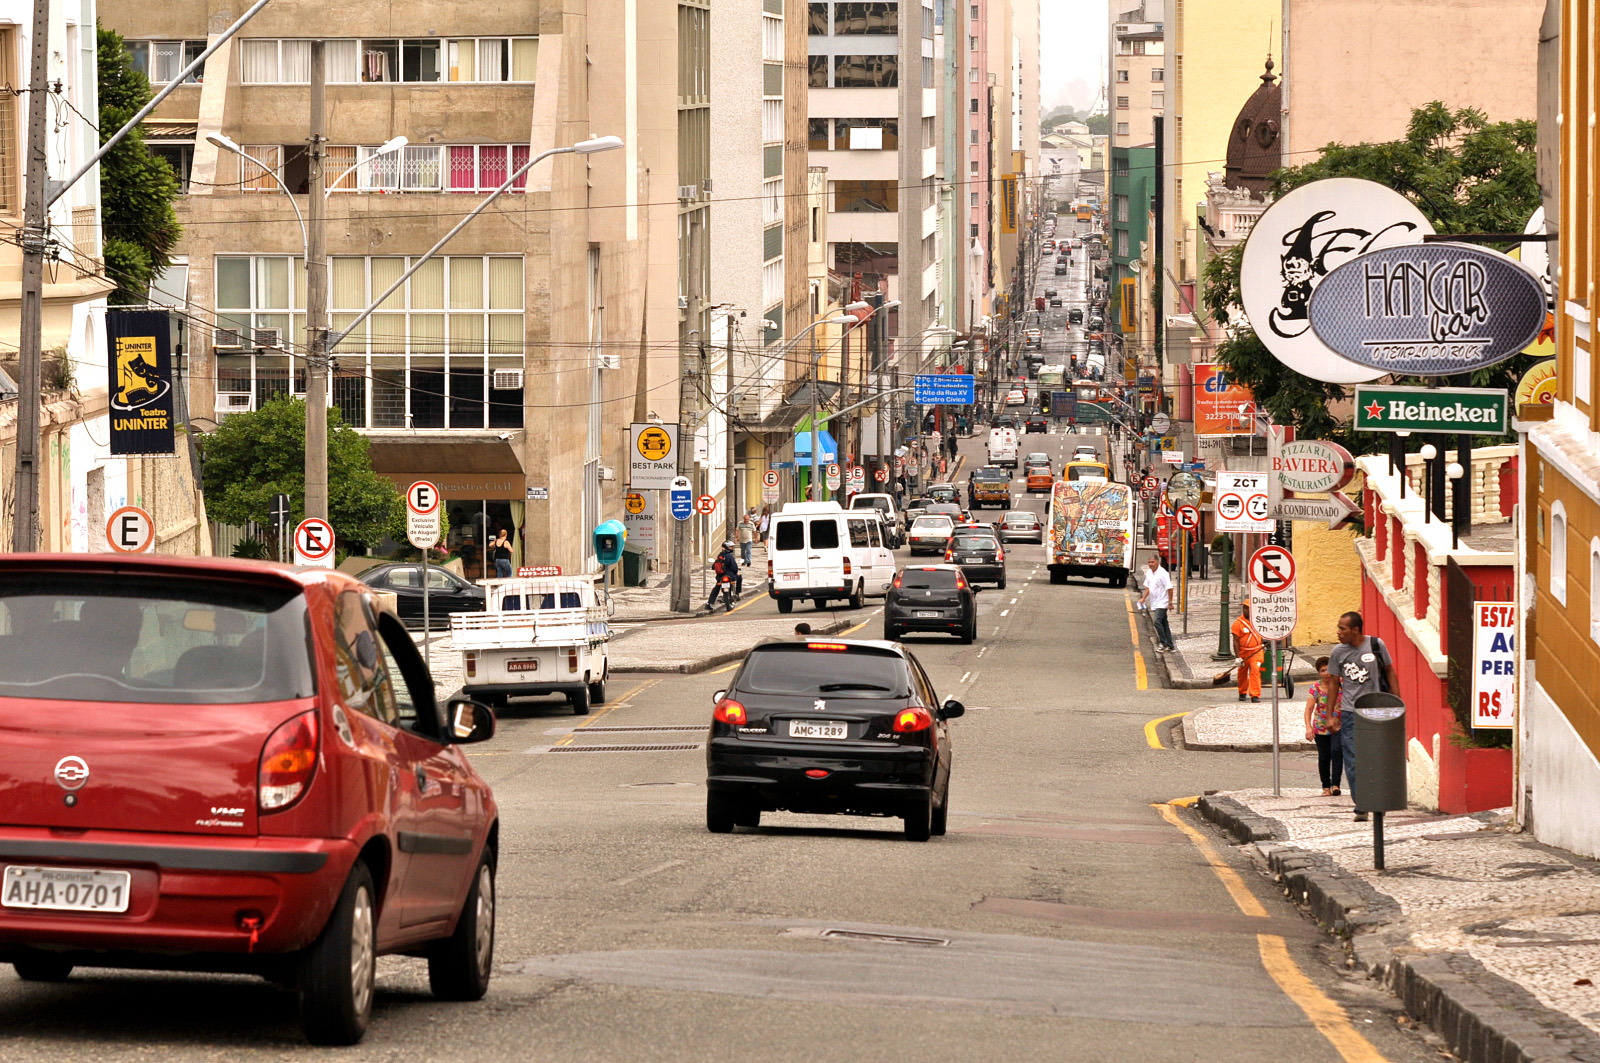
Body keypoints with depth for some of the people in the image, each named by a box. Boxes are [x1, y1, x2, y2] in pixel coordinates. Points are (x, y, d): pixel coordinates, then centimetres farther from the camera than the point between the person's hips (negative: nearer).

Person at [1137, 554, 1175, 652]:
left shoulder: (1162, 573, -15)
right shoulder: (1149, 573, 9)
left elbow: (1169, 588, -15)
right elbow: (1148, 588, 18)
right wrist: (1143, 598, 8)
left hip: (1162, 603, -8)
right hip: (1154, 604, 8)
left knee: (1157, 621, -19)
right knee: (1163, 623, 10)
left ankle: (1164, 643, -12)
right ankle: (1170, 646, 14)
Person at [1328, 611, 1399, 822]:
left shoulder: (1376, 645, -2)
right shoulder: (1338, 652, 1)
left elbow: (1390, 673, 8)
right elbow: (1334, 683, 9)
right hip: (1349, 712, 1)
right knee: (1353, 762, -4)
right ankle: (1361, 807, 0)